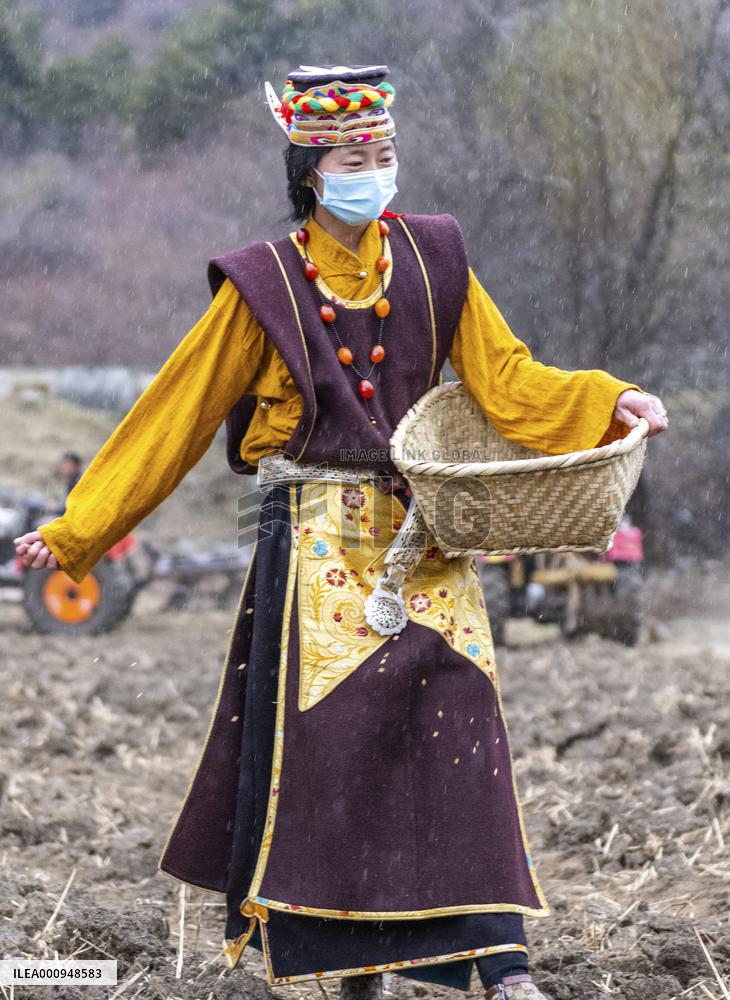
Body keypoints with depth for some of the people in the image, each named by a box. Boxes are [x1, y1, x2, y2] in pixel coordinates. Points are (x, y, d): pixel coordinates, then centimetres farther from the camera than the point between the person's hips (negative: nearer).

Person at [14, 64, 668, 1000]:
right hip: (318, 538, -2)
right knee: (326, 739, -5)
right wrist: (77, 528, 1)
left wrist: (610, 402, -14)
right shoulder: (265, 284, -2)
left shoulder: (432, 260, 5)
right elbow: (177, 413, 1)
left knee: (458, 723, -8)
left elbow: (505, 377, 3)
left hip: (422, 534, 2)